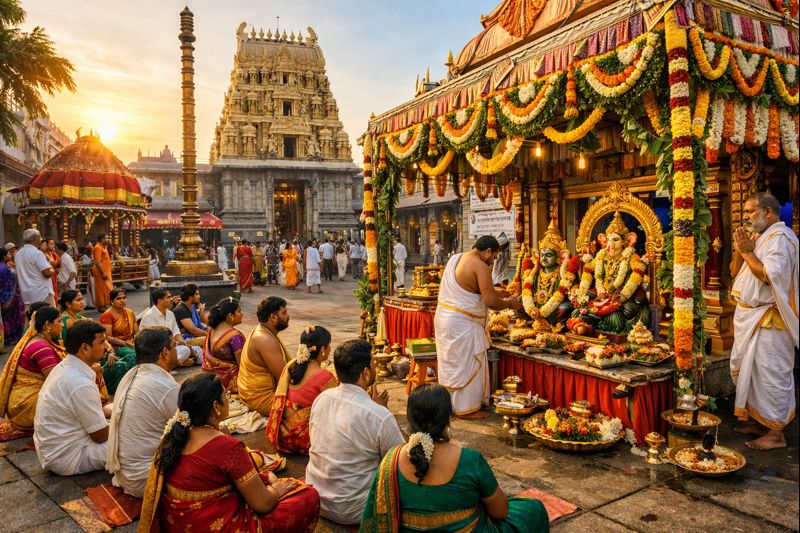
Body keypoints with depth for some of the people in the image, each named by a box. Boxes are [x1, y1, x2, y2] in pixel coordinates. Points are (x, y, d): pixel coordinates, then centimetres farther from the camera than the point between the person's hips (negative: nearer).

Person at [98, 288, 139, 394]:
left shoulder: (130, 313, 15)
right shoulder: (107, 315, -3)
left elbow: (136, 332, 15)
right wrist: (127, 343, -14)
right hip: (116, 347, -5)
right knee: (134, 355, -34)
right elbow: (108, 338, -10)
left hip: (131, 345, 5)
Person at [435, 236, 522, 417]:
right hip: (462, 322, -9)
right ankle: (466, 407, 15)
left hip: (443, 316, 9)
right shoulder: (481, 266, -17)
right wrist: (510, 303, -1)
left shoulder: (455, 258, 10)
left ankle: (450, 402, 32)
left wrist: (494, 291, 21)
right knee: (467, 365, 5)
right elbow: (490, 302, -20)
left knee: (451, 362, 19)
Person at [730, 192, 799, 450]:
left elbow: (770, 276, -26)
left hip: (768, 321, -10)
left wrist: (747, 251, -16)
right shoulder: (759, 237, 17)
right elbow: (736, 272, 17)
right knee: (752, 371, 16)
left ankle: (776, 433, 5)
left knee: (771, 374, -4)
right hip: (750, 317, 10)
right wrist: (740, 250, 1)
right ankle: (761, 422, 28)